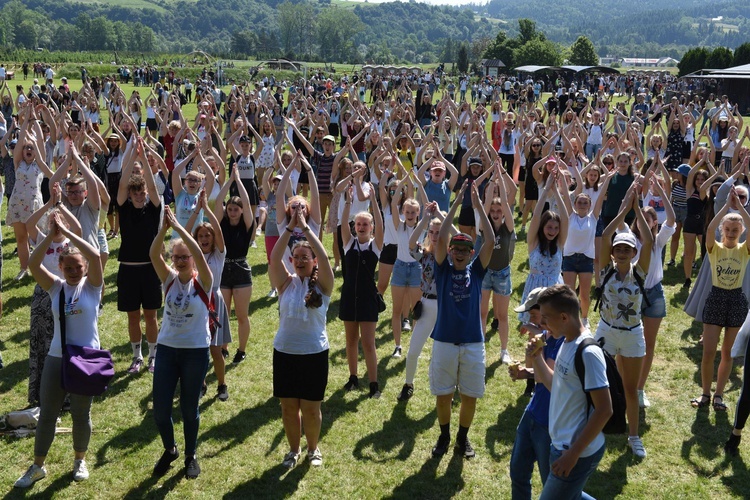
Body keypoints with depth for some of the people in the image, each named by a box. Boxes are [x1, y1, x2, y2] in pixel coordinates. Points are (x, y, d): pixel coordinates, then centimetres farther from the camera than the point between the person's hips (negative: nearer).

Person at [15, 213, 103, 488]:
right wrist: (52, 233, -20)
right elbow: (33, 263, -14)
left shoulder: (92, 286, -7)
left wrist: (65, 230, -21)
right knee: (47, 414, 9)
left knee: (81, 414, 11)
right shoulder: (55, 287, 0)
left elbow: (95, 256, -24)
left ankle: (80, 460, 32)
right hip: (56, 357, 2)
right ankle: (37, 466, 25)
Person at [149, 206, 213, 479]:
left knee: (189, 408, 8)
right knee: (160, 409, 3)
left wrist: (178, 227, -33)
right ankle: (169, 449, 31)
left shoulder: (202, 282, -9)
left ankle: (190, 456, 30)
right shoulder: (169, 279, 0)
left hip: (196, 351, -3)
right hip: (167, 348, 3)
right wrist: (164, 227, -33)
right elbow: (153, 254, -17)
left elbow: (199, 256, -27)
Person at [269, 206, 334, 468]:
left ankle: (313, 449, 31)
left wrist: (306, 228, -23)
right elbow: (274, 258, -15)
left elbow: (323, 257, -22)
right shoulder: (286, 283, 0)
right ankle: (294, 449, 32)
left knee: (311, 408, 8)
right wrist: (290, 228, -22)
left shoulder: (322, 285, -5)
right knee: (288, 406, 12)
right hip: (284, 352, 2)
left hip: (315, 353, -2)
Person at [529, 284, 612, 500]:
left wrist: (573, 453, -22)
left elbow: (604, 410, -23)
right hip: (562, 444, 9)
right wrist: (537, 358, 3)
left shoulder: (588, 352, -23)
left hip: (578, 452, -9)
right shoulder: (567, 343, 5)